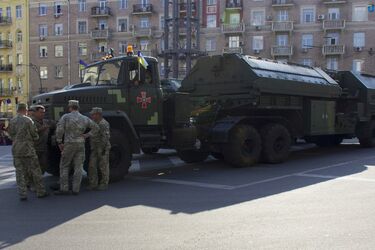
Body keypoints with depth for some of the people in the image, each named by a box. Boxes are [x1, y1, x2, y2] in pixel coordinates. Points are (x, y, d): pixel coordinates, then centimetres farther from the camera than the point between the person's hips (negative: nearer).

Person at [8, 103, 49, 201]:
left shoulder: (12, 121, 2)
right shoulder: (28, 120, -11)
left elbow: (11, 135, 9)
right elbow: (35, 135, -6)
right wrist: (35, 138, 16)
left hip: (16, 150, 4)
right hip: (28, 149, -4)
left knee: (20, 172, 8)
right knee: (35, 171, 7)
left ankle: (22, 194, 7)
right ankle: (40, 192, 14)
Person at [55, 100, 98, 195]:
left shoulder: (65, 117, -6)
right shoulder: (85, 118, 6)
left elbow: (59, 130, -16)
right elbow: (95, 128, 11)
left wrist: (59, 143, -7)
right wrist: (86, 136, 6)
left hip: (69, 145, -3)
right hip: (80, 145, 3)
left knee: (64, 166, 7)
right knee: (78, 167, 5)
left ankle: (64, 189, 4)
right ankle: (76, 189, 4)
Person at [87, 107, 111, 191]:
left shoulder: (104, 124, -14)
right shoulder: (95, 123, 14)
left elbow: (106, 137, -20)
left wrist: (104, 149, -23)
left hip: (103, 149, -9)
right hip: (94, 149, 9)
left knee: (103, 167, -2)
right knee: (92, 166, 3)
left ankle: (104, 184, 7)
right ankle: (93, 184, 7)